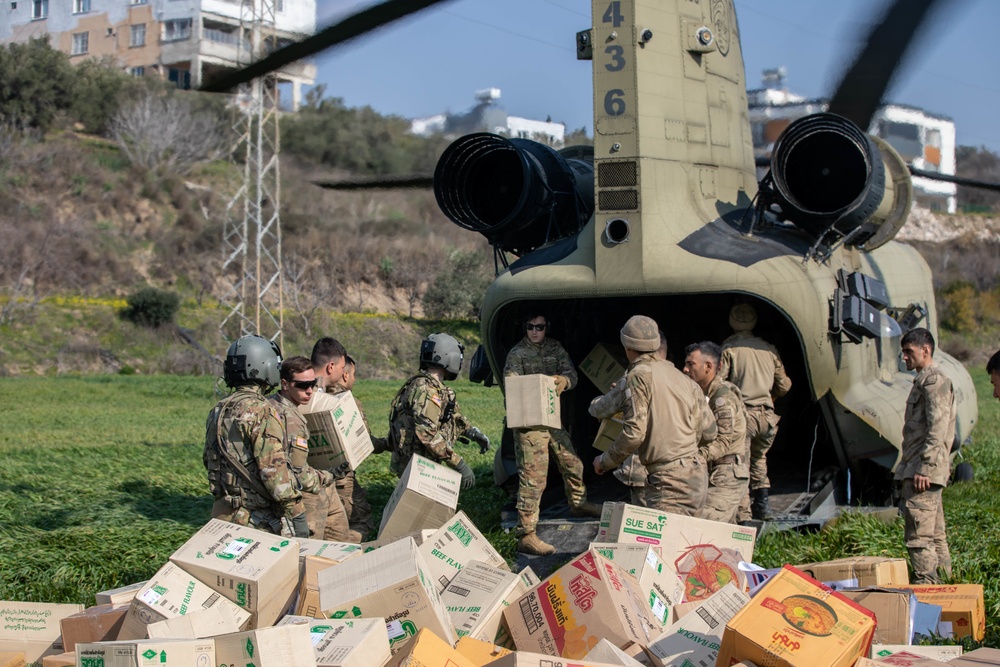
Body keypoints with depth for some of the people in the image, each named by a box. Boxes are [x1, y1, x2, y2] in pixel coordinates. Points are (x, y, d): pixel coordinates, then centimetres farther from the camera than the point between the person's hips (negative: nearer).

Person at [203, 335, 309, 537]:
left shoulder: (217, 411, 11)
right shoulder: (261, 411, -16)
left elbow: (208, 460, 19)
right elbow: (274, 468, -20)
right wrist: (297, 515, -17)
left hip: (223, 514, 8)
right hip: (259, 519, -8)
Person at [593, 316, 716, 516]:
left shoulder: (639, 375, -6)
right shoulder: (684, 379, 16)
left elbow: (634, 432, -13)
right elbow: (708, 432, 16)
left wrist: (605, 461, 2)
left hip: (669, 480, -8)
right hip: (696, 476, 8)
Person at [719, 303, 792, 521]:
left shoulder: (728, 349, -2)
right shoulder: (769, 349, 13)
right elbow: (784, 385, 19)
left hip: (742, 414, -5)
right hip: (767, 416, 5)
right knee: (758, 457, 26)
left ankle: (742, 513, -10)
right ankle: (762, 504, 19)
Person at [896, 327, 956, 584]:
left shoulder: (934, 380, -11)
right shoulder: (925, 380, 21)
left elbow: (937, 429, -20)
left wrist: (924, 468, -23)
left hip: (923, 470, -11)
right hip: (922, 469, 11)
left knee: (919, 535, -11)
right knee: (935, 535, 13)